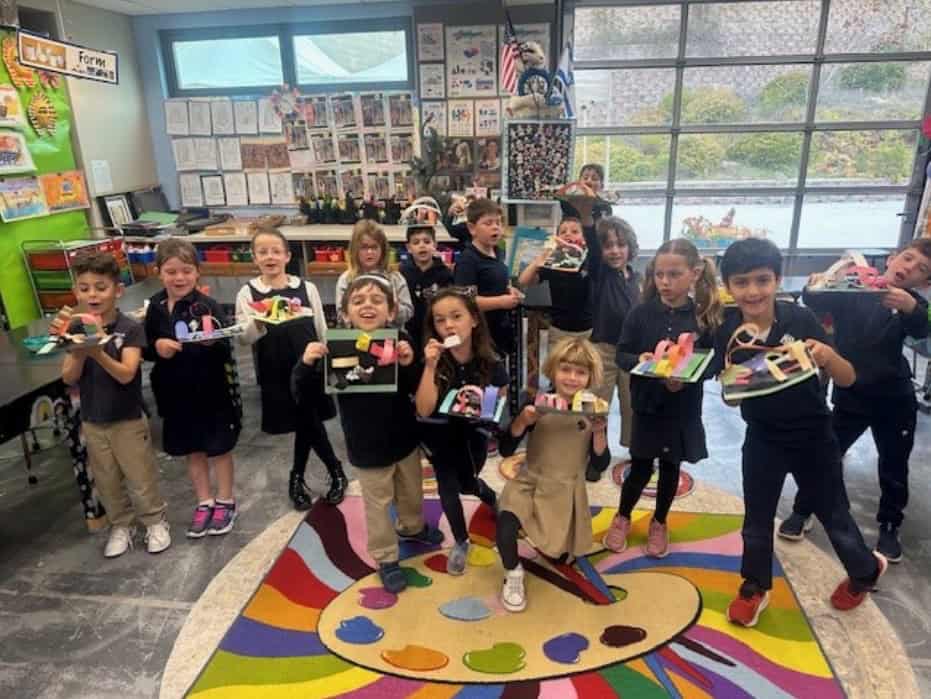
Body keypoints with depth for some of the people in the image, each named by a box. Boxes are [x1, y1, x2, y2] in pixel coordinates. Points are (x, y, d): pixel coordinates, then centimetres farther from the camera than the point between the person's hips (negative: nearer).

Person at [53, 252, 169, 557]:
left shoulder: (130, 329, -14)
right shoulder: (75, 330, -2)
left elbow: (126, 374, -24)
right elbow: (69, 378, -8)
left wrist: (98, 352, -41)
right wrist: (79, 351, -28)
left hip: (128, 420, -4)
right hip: (92, 422, 4)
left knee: (141, 479, 8)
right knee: (107, 482, 16)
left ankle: (155, 522, 28)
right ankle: (121, 525, 34)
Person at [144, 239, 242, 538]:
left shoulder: (208, 306, -15)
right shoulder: (155, 307, 0)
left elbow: (226, 350, -22)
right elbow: (145, 348, 7)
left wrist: (211, 342, -43)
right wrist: (156, 347, -14)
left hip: (212, 391, -4)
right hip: (176, 392, 4)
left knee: (219, 449, 11)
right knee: (192, 451, 17)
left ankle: (225, 502, 30)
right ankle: (204, 503, 34)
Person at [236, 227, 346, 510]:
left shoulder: (307, 288, 1)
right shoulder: (248, 293, -3)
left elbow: (322, 331, 8)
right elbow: (243, 338, -9)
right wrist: (258, 324, -29)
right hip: (275, 373, -1)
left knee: (306, 424, 9)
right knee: (309, 423, 5)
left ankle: (297, 479, 32)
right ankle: (337, 472, 27)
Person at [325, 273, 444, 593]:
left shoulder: (400, 342, -13)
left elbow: (420, 391, -11)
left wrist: (410, 365, -31)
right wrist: (306, 363, -35)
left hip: (405, 438, 3)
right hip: (367, 446, -3)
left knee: (411, 491, 27)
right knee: (378, 504, 14)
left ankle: (412, 527, 57)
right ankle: (386, 558, 36)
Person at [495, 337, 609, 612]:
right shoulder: (536, 404, -13)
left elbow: (601, 464, -7)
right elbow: (505, 450, -12)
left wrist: (599, 432, -25)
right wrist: (522, 420, -29)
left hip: (566, 492, 2)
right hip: (529, 484, -2)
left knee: (561, 557, 11)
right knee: (505, 530, -27)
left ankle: (549, 540, 47)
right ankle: (513, 575, 5)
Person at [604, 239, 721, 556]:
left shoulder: (704, 316, -7)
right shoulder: (641, 313, -8)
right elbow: (621, 354, -3)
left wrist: (687, 378, -22)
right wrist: (638, 360, -23)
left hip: (683, 408, 1)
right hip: (646, 404, -1)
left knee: (671, 468, 15)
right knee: (641, 467, 9)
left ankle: (659, 523, 37)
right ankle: (622, 518, 32)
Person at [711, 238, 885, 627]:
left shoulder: (801, 320, -20)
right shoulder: (726, 331, -13)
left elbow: (848, 380, -16)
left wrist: (828, 356, -35)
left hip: (813, 436, -1)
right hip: (762, 438, 2)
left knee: (834, 515, 17)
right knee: (757, 518, 14)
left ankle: (866, 570, 47)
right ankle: (754, 587, 37)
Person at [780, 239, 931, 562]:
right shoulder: (852, 291, -7)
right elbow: (814, 301, -14)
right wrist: (814, 285, -35)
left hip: (895, 400, 1)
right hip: (850, 395, -1)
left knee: (894, 468, 12)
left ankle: (889, 528, 32)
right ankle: (802, 511, 24)